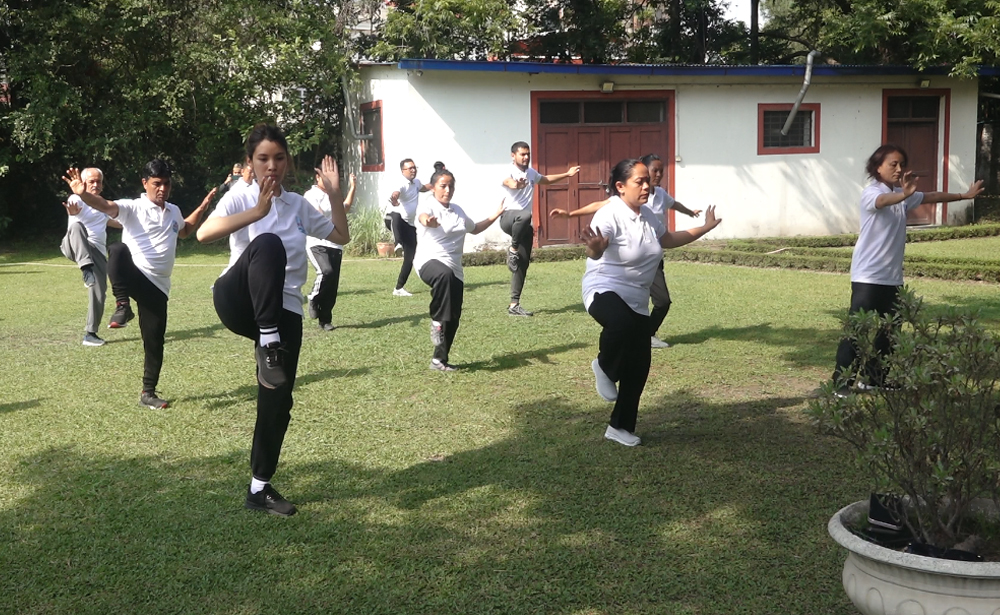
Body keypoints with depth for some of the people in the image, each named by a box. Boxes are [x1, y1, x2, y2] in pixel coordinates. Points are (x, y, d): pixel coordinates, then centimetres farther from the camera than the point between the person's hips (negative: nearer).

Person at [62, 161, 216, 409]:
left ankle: (148, 393, 18)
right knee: (118, 250, -38)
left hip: (157, 286, 5)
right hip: (133, 276, -4)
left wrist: (203, 206, 30)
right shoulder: (133, 207, -4)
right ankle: (122, 306, -30)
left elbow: (185, 230, 39)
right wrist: (83, 194, -45)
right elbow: (106, 205, -25)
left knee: (155, 343, 3)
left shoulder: (174, 211, 15)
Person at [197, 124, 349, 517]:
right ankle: (266, 342, -34)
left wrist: (334, 194, 5)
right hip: (239, 303, -4)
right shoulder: (241, 200, 0)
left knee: (278, 400, -1)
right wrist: (258, 211, -27)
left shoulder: (298, 205, 13)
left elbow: (341, 236, 16)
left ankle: (259, 488, 15)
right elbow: (204, 233, -19)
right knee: (267, 244, -35)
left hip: (285, 311, 4)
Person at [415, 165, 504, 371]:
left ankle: (439, 359, 20)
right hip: (429, 261, -7)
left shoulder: (458, 210, 14)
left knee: (453, 319, 3)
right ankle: (436, 321, -26)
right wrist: (428, 221, -58)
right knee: (444, 275, -43)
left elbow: (474, 228, 34)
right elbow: (422, 216, -34)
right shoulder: (428, 206, -7)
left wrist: (495, 216, 24)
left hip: (454, 269, 7)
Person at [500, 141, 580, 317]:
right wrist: (515, 184, -59)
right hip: (508, 218, -7)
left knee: (522, 264, 2)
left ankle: (514, 305, 6)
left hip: (524, 224, 7)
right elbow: (508, 182, -36)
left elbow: (546, 180, 36)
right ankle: (513, 250, -19)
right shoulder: (509, 172, -9)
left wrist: (567, 174, 35)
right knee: (524, 216, -43)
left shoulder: (531, 173, 14)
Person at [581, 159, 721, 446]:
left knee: (639, 366, 8)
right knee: (621, 323, -43)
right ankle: (604, 367, -10)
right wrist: (595, 247, -63)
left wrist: (705, 228, 30)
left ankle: (620, 426, 25)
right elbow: (594, 251, -39)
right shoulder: (610, 215, -20)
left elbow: (668, 239, 26)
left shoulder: (648, 215, 6)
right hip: (605, 290, -8)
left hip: (637, 299, 8)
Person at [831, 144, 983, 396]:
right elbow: (882, 201, -36)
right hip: (867, 276, -8)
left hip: (892, 276, 8)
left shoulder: (902, 195, 12)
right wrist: (904, 194, -55)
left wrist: (964, 195, 32)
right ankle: (842, 382, -5)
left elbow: (931, 197, 26)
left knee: (887, 331, 12)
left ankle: (873, 378, 23)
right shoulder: (870, 193, -12)